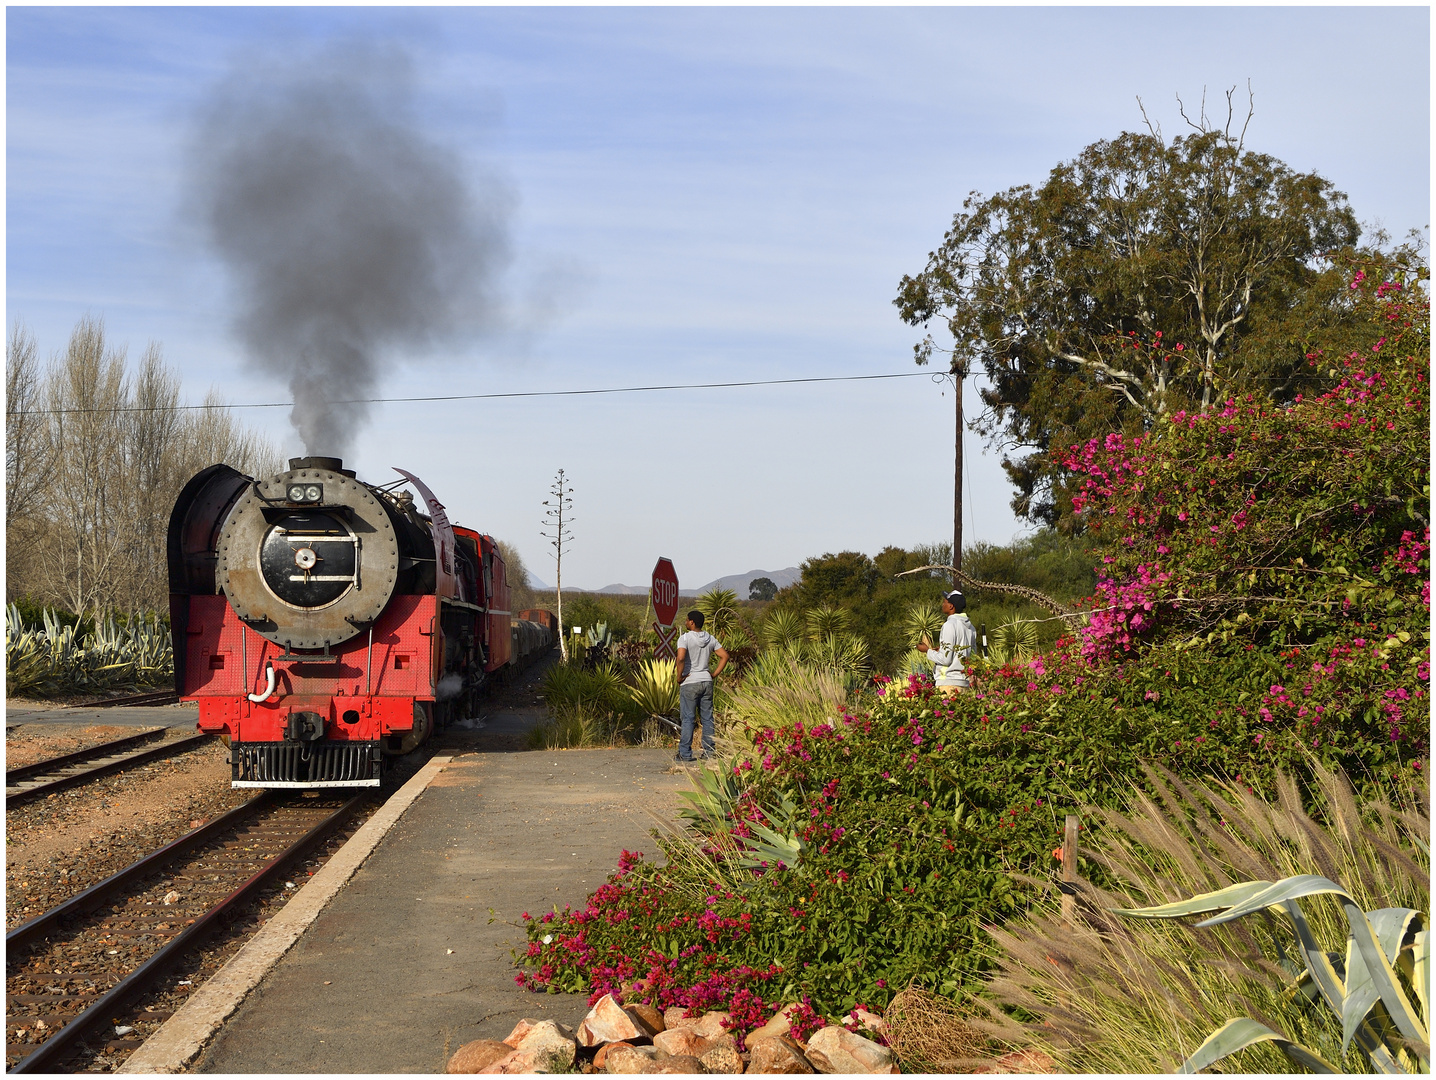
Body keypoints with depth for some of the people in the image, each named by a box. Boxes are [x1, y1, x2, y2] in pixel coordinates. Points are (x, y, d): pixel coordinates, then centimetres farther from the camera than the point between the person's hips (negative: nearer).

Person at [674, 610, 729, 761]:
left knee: (687, 719, -2)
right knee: (707, 718, 8)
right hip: (706, 681, 5)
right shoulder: (710, 639, 7)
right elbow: (724, 655, 6)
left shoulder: (685, 638, -11)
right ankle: (709, 752, 10)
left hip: (689, 683, -5)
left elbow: (681, 657, -25)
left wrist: (679, 676, -13)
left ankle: (685, 753, -1)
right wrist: (714, 674, 7)